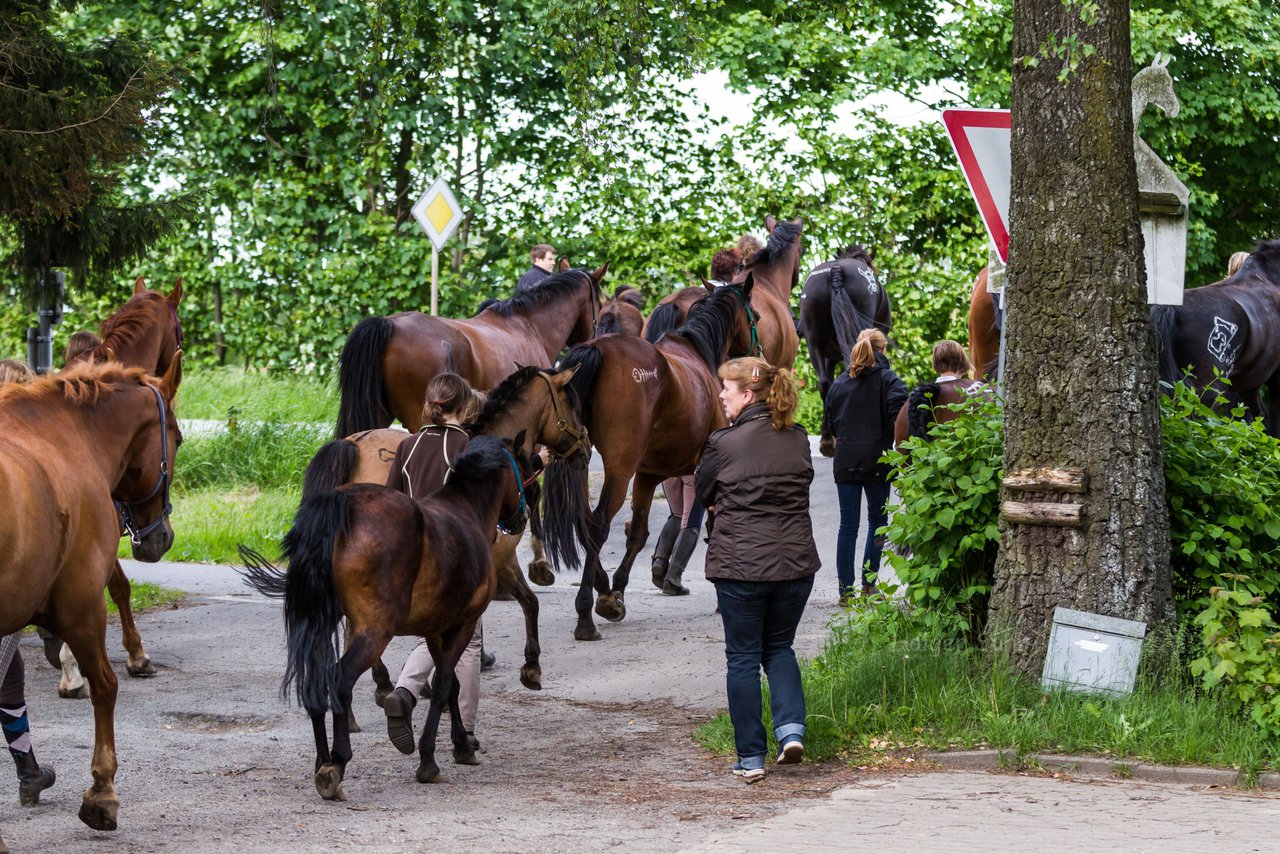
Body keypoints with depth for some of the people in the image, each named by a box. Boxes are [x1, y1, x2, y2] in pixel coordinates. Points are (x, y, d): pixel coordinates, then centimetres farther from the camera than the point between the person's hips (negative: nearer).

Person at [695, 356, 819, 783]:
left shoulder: (724, 443, -11)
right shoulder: (797, 439, 2)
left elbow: (702, 492, 4)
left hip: (740, 564, -4)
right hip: (795, 561, 4)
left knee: (743, 657, 7)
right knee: (779, 647, 21)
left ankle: (751, 757, 8)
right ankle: (791, 728, 1)